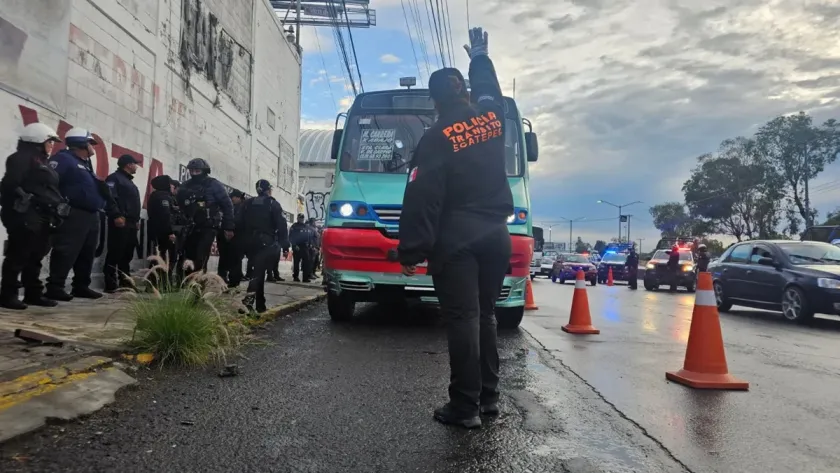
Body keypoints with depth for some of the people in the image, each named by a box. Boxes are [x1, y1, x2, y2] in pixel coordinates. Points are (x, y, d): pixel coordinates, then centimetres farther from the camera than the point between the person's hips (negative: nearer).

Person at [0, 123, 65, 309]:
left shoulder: (42, 162, 23)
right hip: (25, 216, -9)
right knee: (18, 256, -5)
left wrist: (58, 207, 10)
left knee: (35, 257, 13)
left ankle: (33, 294, 20)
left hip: (41, 217, 10)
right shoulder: (22, 158, -6)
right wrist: (25, 201, -22)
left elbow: (50, 190, 20)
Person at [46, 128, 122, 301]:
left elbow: (102, 193, 24)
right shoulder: (63, 159, -4)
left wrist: (115, 214, 20)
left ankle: (81, 286, 20)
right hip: (73, 216, -9)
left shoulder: (86, 165, 25)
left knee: (87, 254, 12)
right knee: (66, 253, -11)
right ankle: (54, 287, -8)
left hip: (91, 216, 9)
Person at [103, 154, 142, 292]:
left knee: (127, 254, 12)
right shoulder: (115, 178, -5)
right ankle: (111, 285, -7)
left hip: (131, 224, 10)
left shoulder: (129, 182, 25)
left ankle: (125, 283, 17)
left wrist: (136, 220, 18)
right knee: (115, 253, -9)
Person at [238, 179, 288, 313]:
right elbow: (281, 225, -8)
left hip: (251, 242, 5)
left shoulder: (247, 204, 12)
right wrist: (285, 244, -6)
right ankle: (251, 295, -37)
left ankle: (260, 304, 14)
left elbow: (240, 224, 10)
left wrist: (245, 239, 18)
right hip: (267, 242, -5)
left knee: (258, 270, 15)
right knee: (260, 270, -14)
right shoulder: (273, 204, -2)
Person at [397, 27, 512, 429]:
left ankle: (465, 406, -1)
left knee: (462, 319, -5)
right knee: (484, 316, 14)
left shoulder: (437, 137, -7)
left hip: (455, 239, -6)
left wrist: (411, 250, -11)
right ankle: (488, 397, 19)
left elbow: (421, 198, -12)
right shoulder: (492, 117, 8)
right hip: (495, 234, 6)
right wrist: (479, 56, 50)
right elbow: (490, 91, 34)